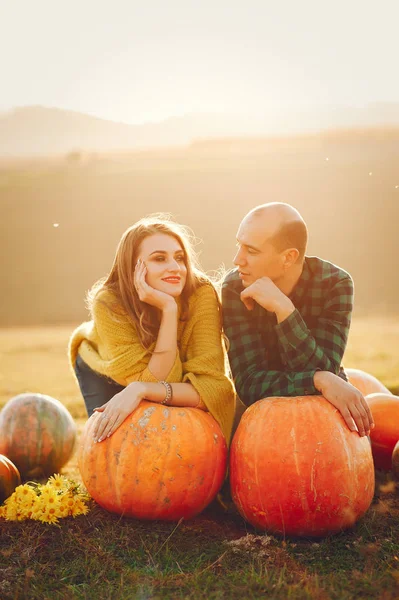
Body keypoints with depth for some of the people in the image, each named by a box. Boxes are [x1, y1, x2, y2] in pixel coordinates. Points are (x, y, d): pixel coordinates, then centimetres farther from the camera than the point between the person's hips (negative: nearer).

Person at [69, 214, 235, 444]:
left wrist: (143, 390, -52)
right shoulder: (109, 303, -37)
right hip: (105, 369, -1)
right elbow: (158, 379, -39)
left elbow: (211, 386, -40)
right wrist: (168, 309, -48)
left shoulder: (202, 295, -35)